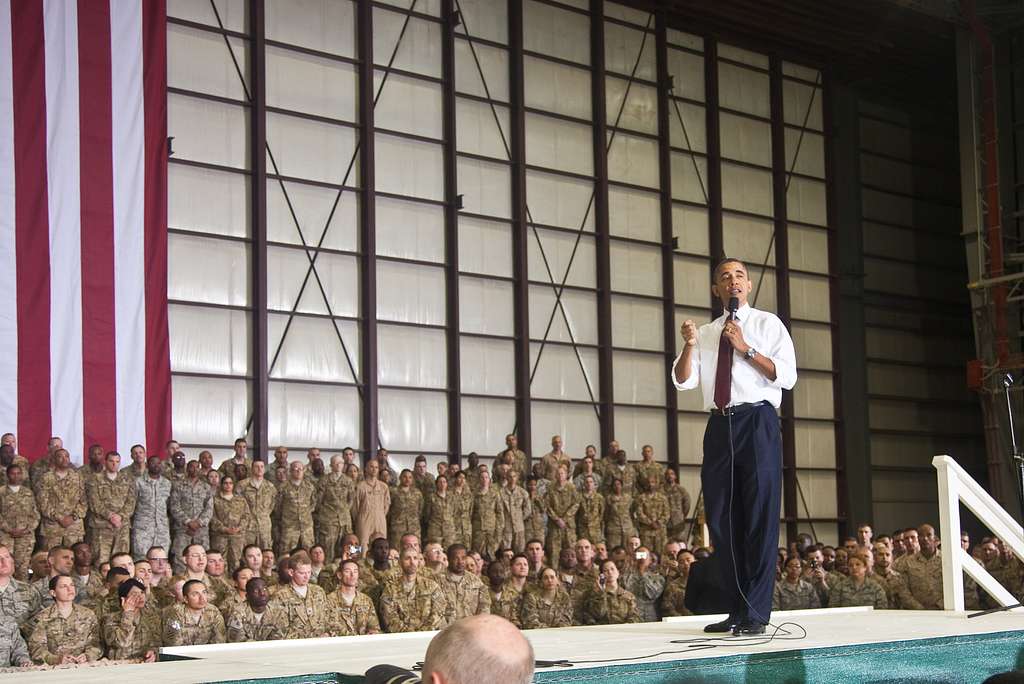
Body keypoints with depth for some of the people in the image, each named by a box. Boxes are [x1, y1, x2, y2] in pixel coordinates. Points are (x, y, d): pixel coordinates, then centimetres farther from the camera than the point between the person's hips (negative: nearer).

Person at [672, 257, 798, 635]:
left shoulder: (768, 324, 7)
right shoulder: (706, 333, 19)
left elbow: (787, 376, -5)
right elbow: (683, 381, 8)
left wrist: (745, 347, -12)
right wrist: (689, 345, -9)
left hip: (757, 423, -5)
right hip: (720, 426, 5)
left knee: (760, 517, -8)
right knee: (722, 519, 4)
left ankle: (755, 614, -7)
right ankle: (737, 610, 11)